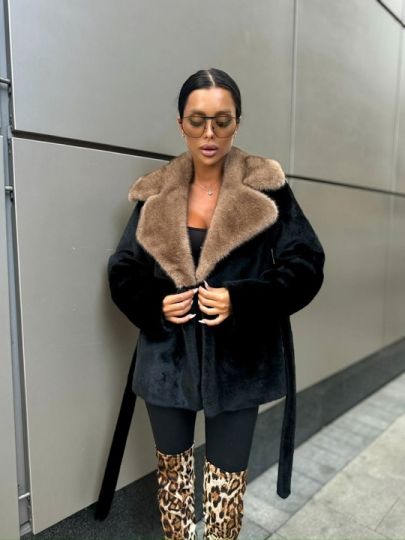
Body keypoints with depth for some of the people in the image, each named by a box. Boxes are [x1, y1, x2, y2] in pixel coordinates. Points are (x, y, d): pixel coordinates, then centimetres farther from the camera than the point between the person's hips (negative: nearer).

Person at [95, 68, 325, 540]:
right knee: (173, 466, 22)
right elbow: (122, 271, 6)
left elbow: (306, 266, -7)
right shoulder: (154, 194, 2)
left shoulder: (266, 188, -5)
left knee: (227, 478, 15)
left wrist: (241, 300, -21)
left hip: (238, 359, -2)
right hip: (168, 357, 3)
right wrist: (154, 305, -13)